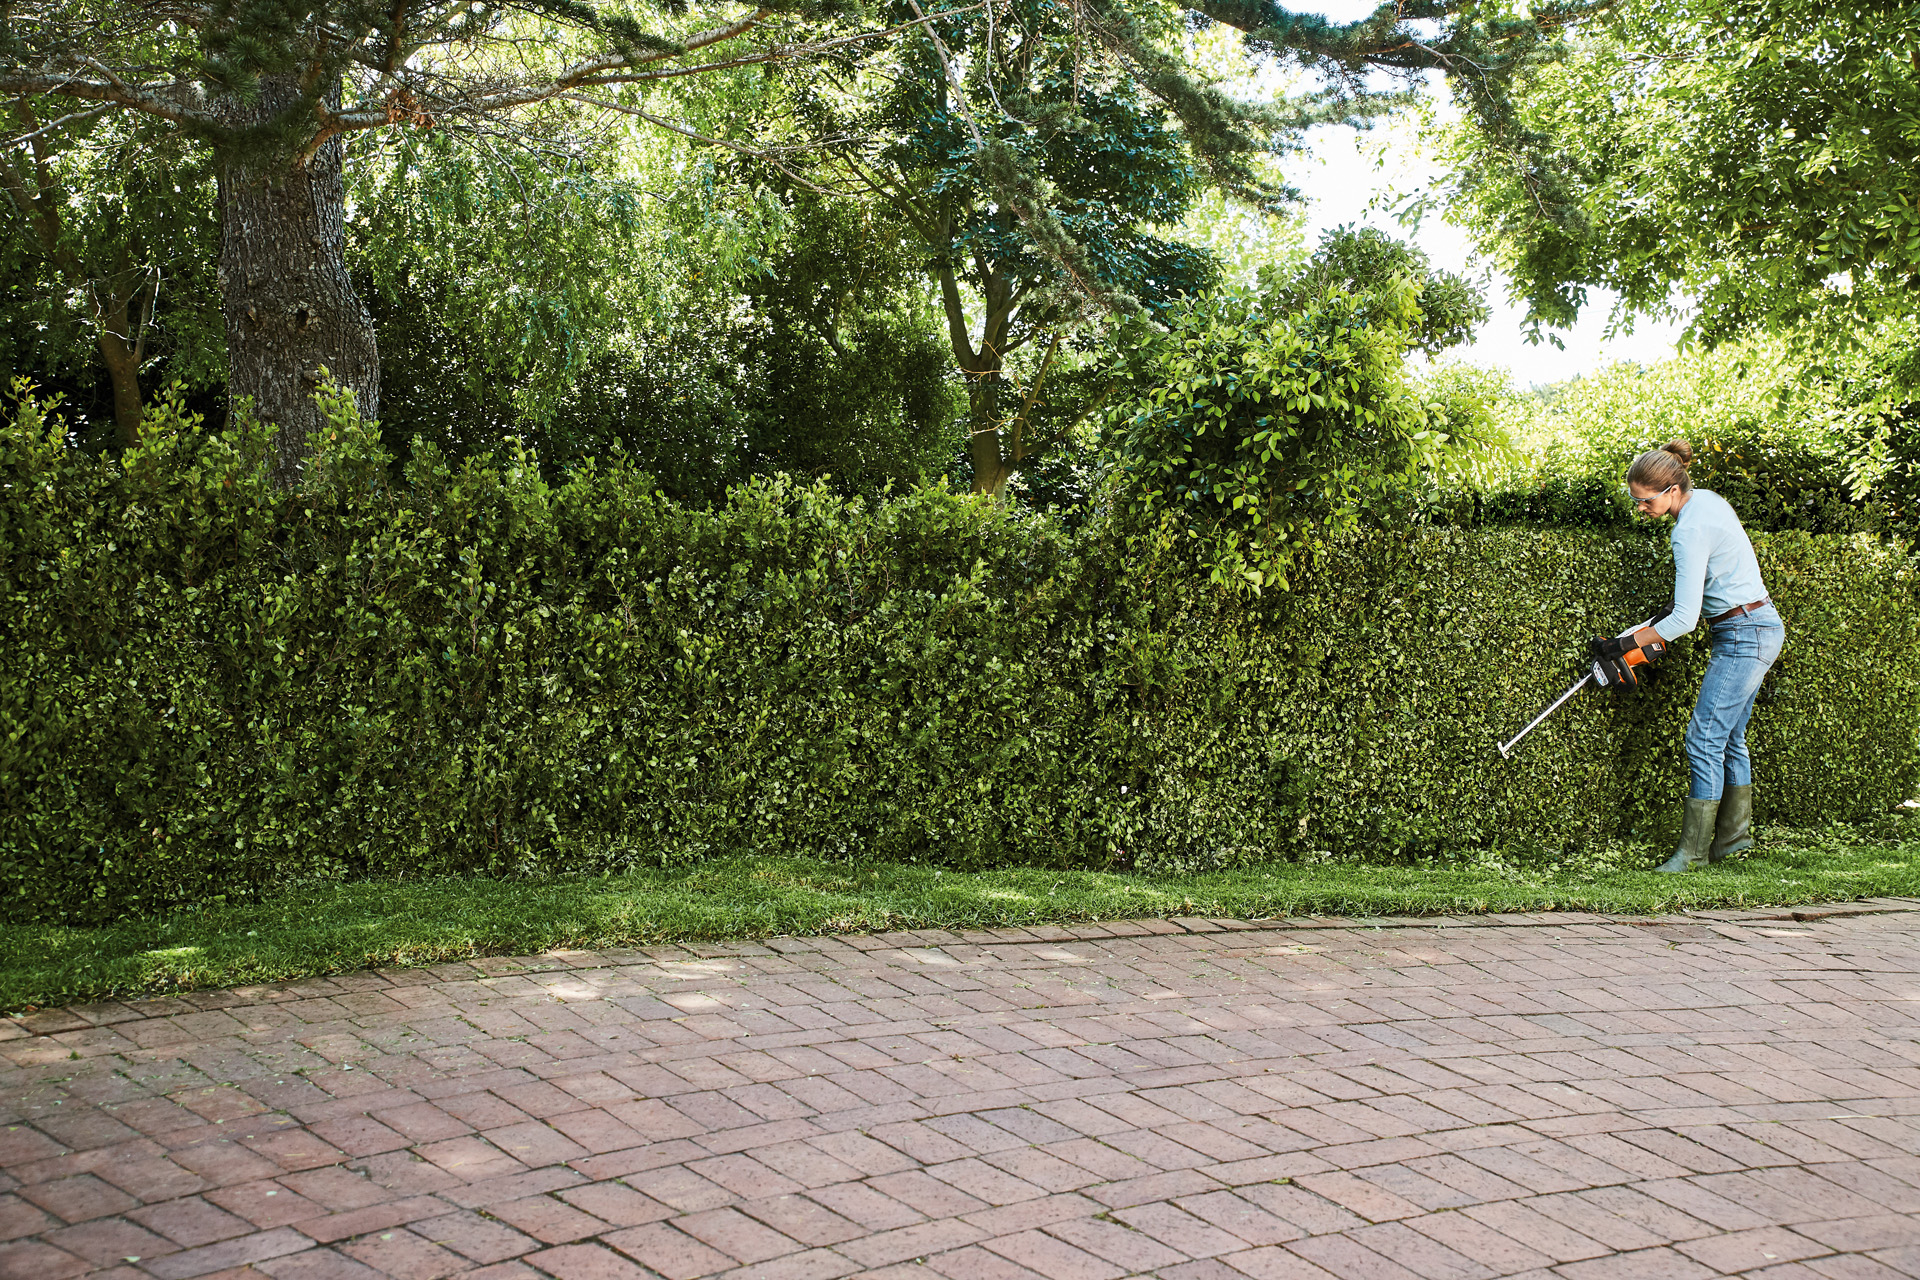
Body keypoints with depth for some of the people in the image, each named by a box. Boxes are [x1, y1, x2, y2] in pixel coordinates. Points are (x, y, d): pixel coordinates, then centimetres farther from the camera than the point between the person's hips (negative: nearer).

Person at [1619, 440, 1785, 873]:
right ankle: (1733, 833, 22)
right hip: (1761, 627, 10)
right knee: (1730, 738, 15)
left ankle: (1693, 849, -2)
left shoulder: (1690, 531, -22)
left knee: (1705, 740, -7)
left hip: (1745, 637, -10)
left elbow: (1685, 619, -23)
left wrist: (1628, 643, -14)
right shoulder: (1707, 498, 6)